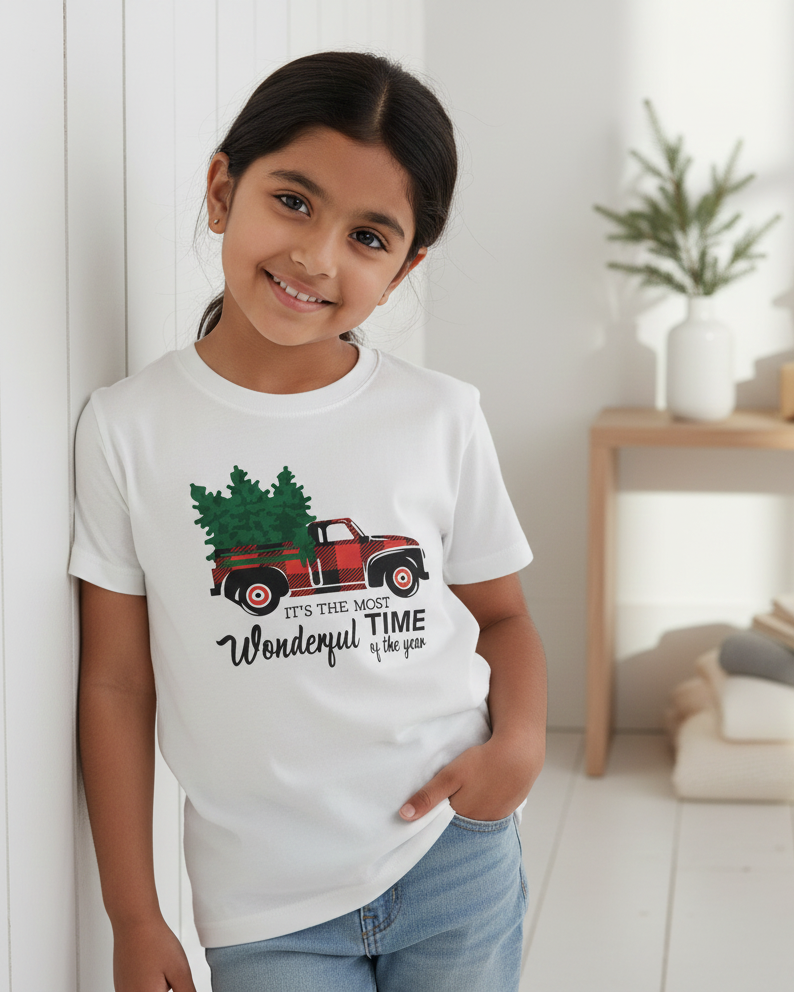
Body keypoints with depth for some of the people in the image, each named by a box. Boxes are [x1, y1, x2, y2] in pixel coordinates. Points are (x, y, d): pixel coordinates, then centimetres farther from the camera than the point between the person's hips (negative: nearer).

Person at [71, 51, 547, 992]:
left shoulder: (442, 418, -3)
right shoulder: (129, 427, -7)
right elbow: (118, 682, -3)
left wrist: (519, 740, -11)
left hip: (456, 870, 2)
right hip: (266, 912, -1)